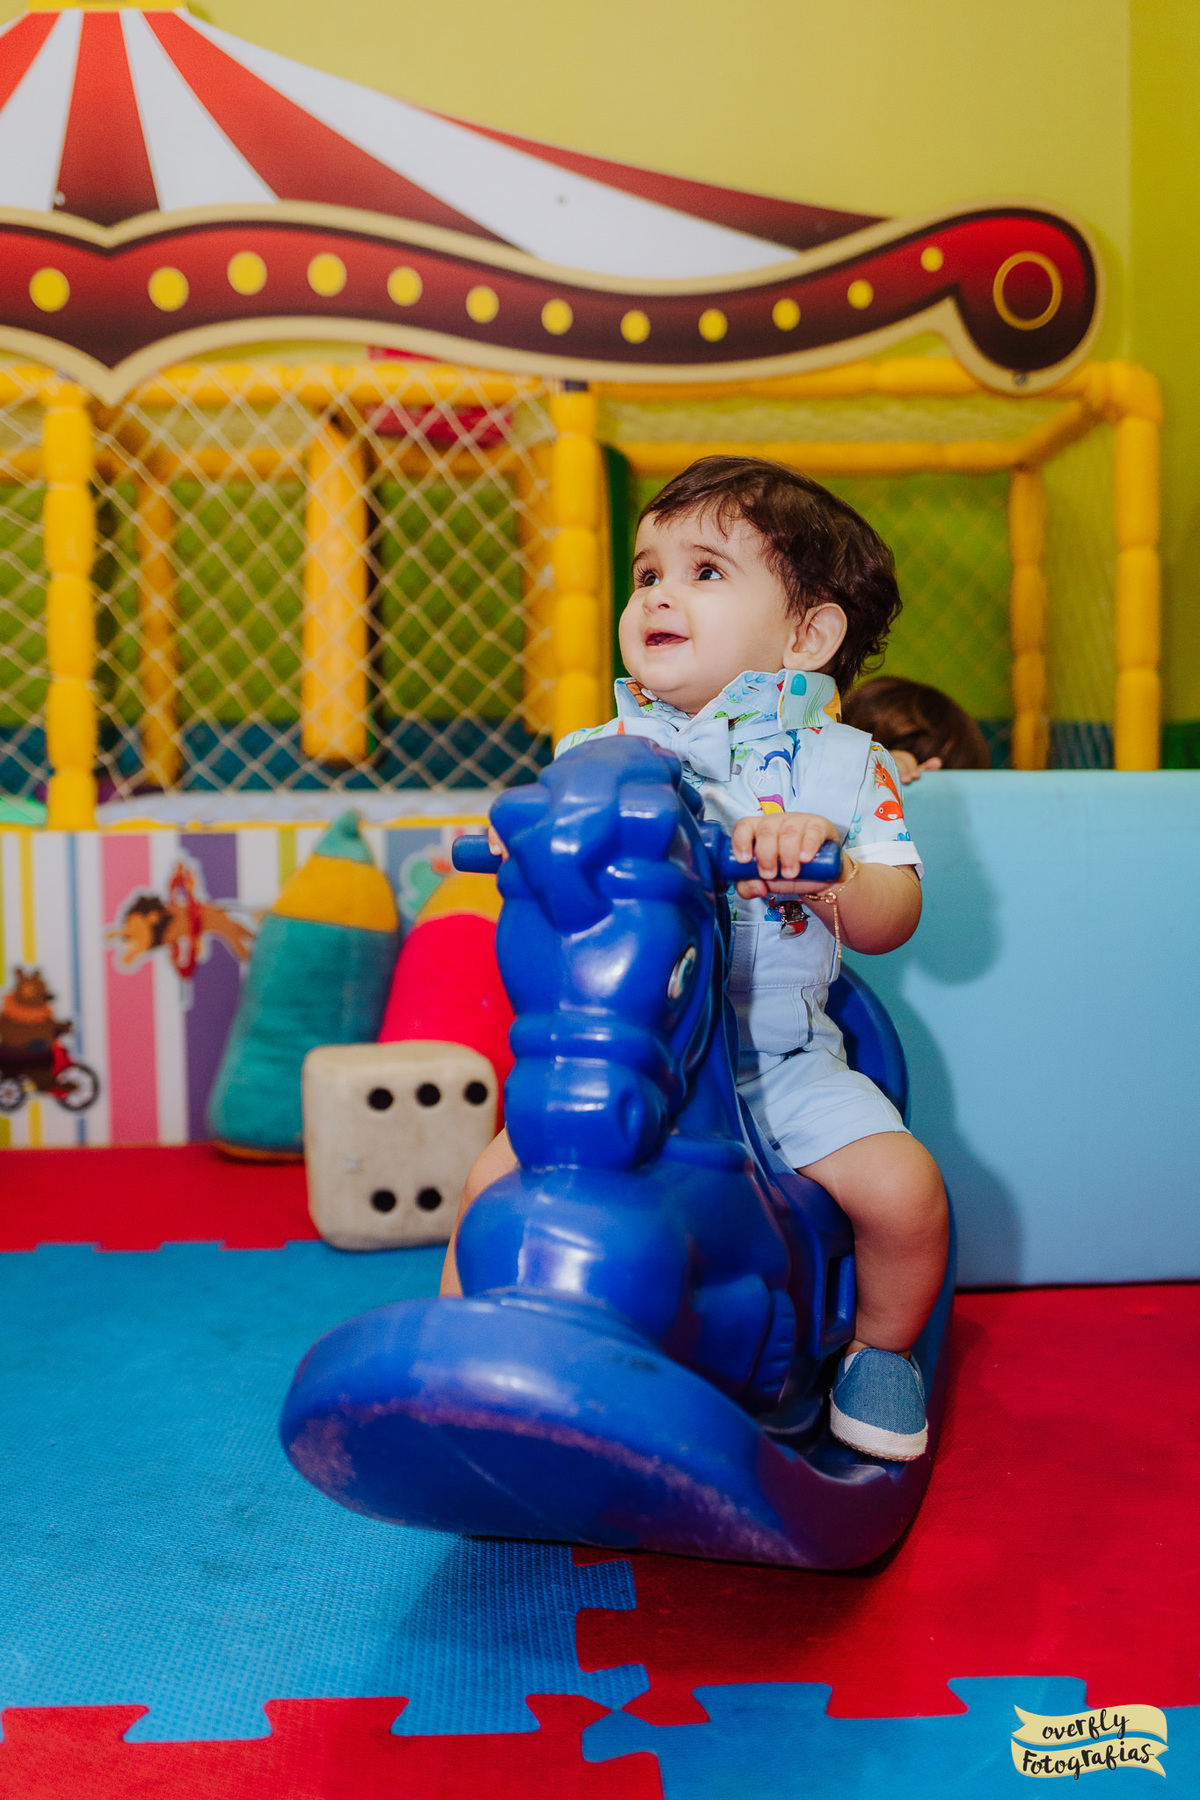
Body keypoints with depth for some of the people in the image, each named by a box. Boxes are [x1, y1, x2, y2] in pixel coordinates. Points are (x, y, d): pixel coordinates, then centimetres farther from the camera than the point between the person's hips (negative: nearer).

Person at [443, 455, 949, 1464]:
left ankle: (881, 1348, 16)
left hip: (781, 1058, -1)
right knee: (496, 1181, -16)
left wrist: (825, 861, -28)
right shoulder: (596, 755, 4)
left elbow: (891, 919, -8)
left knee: (904, 1188, -17)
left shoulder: (837, 763, 0)